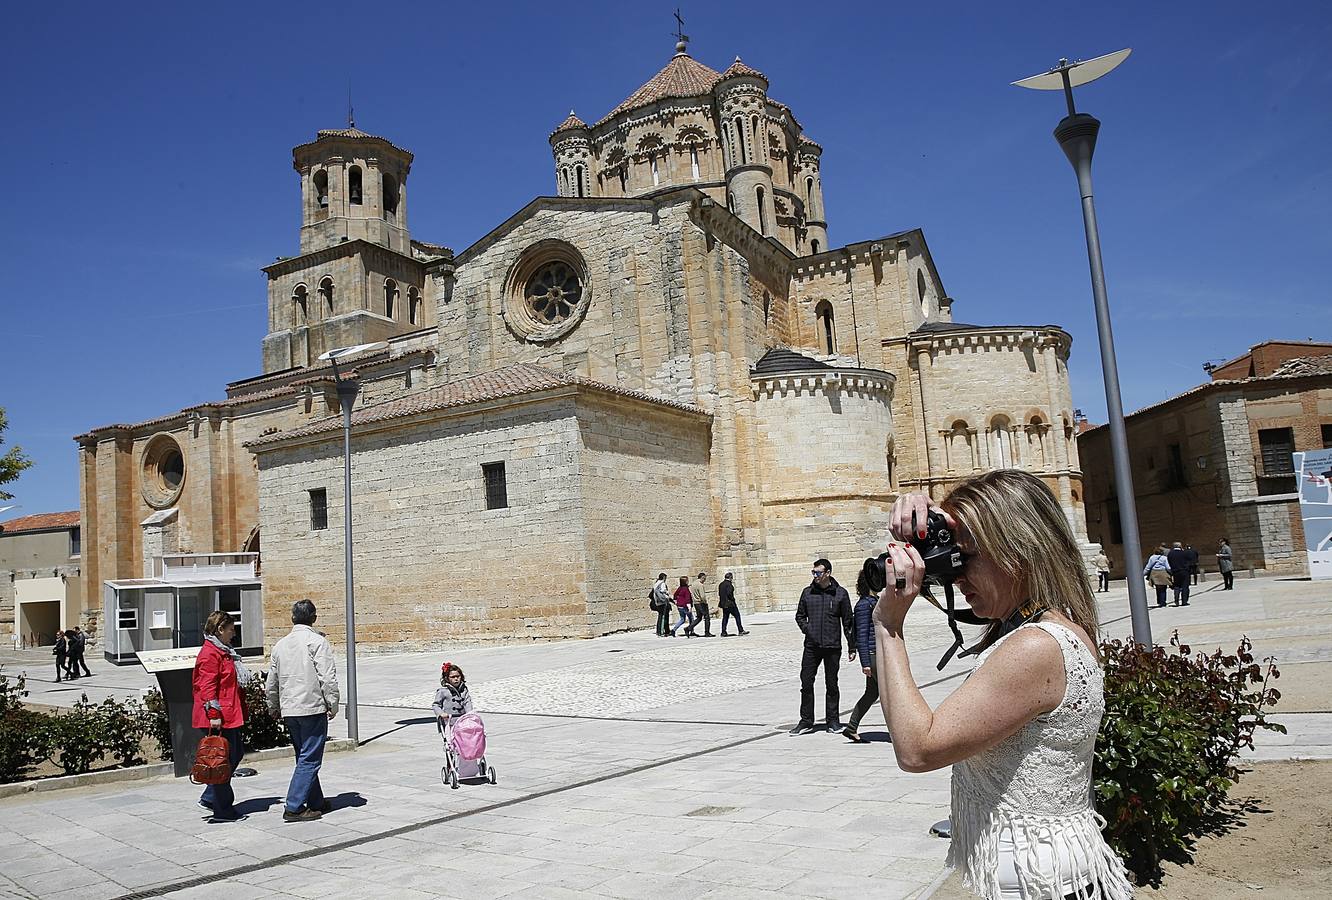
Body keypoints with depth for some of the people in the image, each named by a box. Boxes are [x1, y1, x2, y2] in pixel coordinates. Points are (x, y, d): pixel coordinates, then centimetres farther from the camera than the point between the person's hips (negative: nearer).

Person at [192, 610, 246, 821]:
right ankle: (223, 811, 4)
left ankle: (210, 798, 25)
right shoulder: (210, 654, -14)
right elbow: (207, 687, -20)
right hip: (219, 718, -11)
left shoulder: (222, 652, 19)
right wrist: (214, 715, -24)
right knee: (224, 760, -4)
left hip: (228, 715, 11)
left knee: (236, 753, 16)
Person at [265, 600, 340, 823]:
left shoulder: (280, 645, 11)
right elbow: (328, 677, -15)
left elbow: (271, 683, 17)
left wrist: (274, 707, 30)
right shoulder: (317, 641, -9)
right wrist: (333, 705, -6)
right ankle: (294, 807, -7)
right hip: (313, 708, -7)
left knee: (304, 757, 17)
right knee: (309, 759, -2)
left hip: (289, 711, 7)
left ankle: (316, 802, 26)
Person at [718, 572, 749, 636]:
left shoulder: (721, 584, 13)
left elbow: (719, 594, 13)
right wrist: (733, 599, -10)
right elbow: (729, 593, -23)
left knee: (725, 617, 9)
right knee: (737, 616, 1)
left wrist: (723, 600, 13)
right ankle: (740, 630, 1)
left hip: (723, 604, 8)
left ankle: (723, 632, 4)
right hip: (730, 603, -8)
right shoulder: (729, 584, -13)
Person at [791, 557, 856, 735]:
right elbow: (800, 615, 16)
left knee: (831, 685, 8)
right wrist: (807, 630, -3)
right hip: (811, 647, 2)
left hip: (832, 647, -2)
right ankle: (806, 722, 11)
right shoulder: (808, 592, 5)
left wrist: (852, 647, 2)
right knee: (806, 684, 1)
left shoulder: (840, 593, -1)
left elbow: (848, 622, 2)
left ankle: (832, 721, 19)